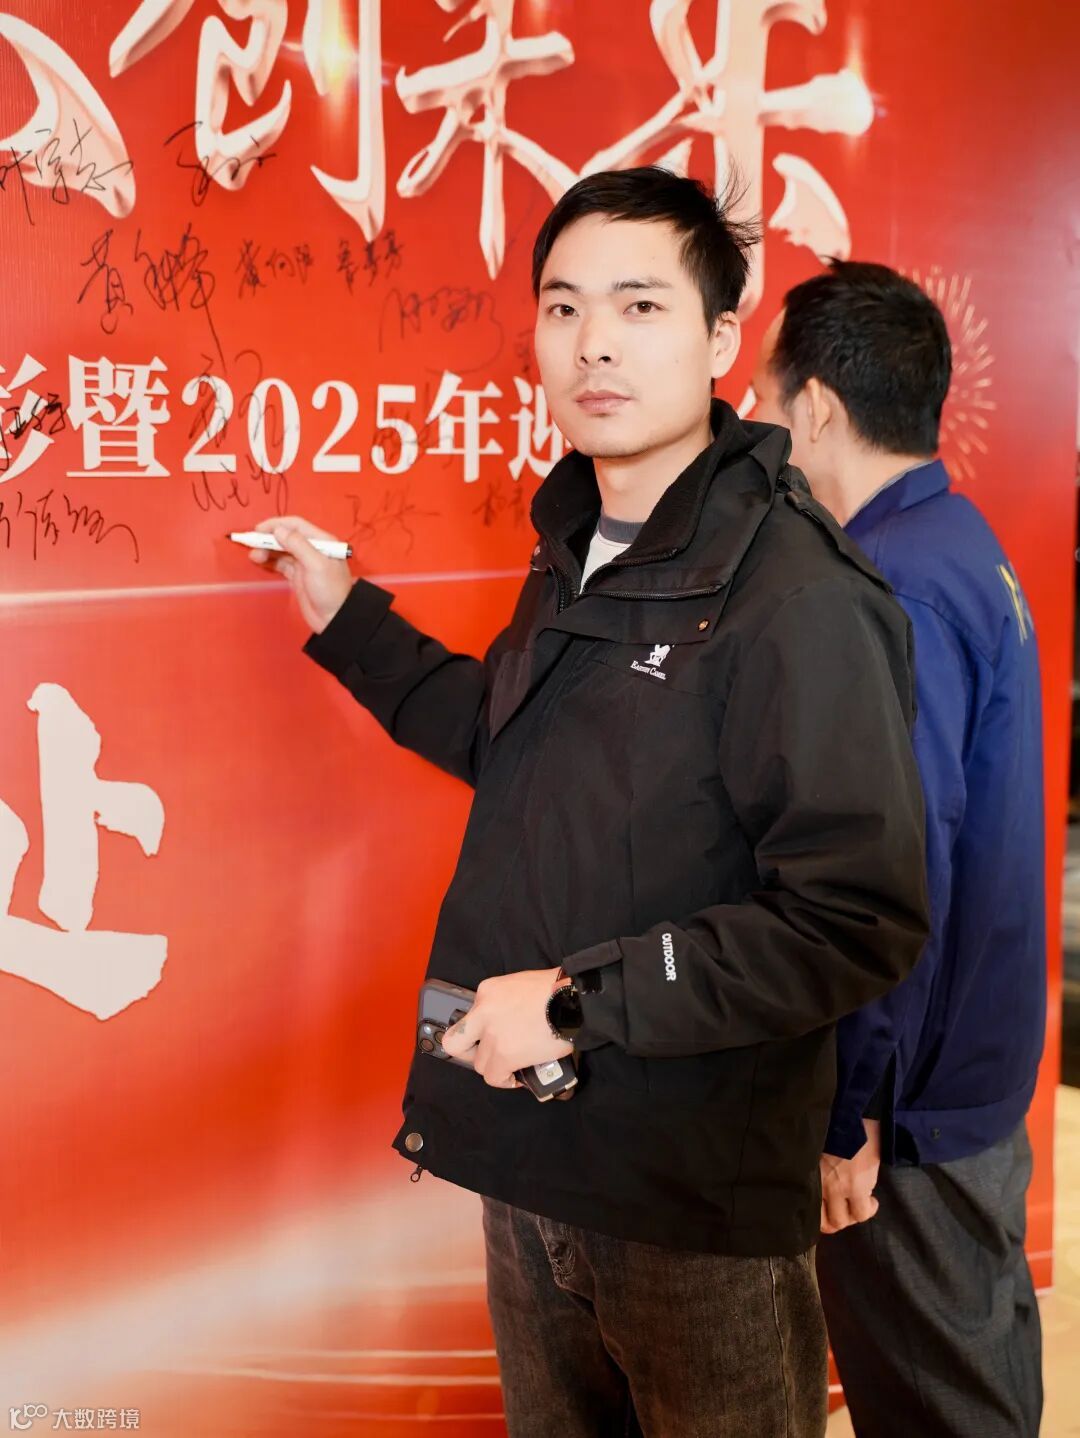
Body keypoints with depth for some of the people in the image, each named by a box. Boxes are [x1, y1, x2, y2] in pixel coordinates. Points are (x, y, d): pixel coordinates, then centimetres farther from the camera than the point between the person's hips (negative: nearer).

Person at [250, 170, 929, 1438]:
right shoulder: (576, 551, 7)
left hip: (698, 1197, -8)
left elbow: (859, 923, -25)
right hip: (531, 1152, 8)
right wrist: (349, 623, 17)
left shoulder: (798, 595, -21)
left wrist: (580, 1002, -22)